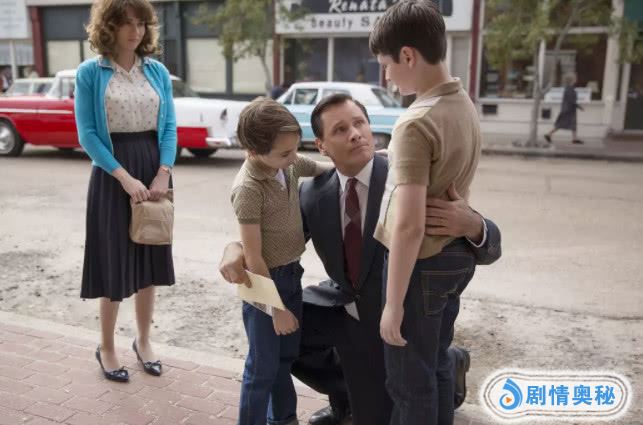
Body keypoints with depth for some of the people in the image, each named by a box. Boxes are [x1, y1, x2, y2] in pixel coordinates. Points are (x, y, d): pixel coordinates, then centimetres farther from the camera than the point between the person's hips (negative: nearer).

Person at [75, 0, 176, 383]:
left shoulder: (158, 71, 6)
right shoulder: (90, 72, -4)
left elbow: (170, 126, 2)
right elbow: (87, 133, -9)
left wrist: (163, 173, -11)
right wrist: (124, 176, -19)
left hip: (154, 169, 4)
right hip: (112, 174, -3)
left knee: (150, 259, 10)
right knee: (115, 261, 4)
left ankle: (144, 341, 28)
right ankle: (107, 348, 23)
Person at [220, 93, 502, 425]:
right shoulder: (312, 194, -12)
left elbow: (488, 248, -24)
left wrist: (473, 226, -49)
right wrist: (237, 247, -24)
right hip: (342, 306, 4)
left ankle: (449, 362, 33)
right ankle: (346, 391, 24)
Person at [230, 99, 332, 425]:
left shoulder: (290, 163, -4)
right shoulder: (249, 188, -25)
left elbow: (325, 168, 17)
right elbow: (253, 257, -22)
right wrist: (276, 309, -16)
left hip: (292, 274, 8)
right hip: (265, 280, -7)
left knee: (286, 357, 22)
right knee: (263, 366, 6)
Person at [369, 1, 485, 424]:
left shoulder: (416, 123, -24)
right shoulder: (465, 106, 4)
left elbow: (408, 225, -26)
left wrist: (393, 302, -20)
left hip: (422, 263, -8)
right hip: (456, 254, 9)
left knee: (410, 379, 10)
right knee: (437, 364, 23)